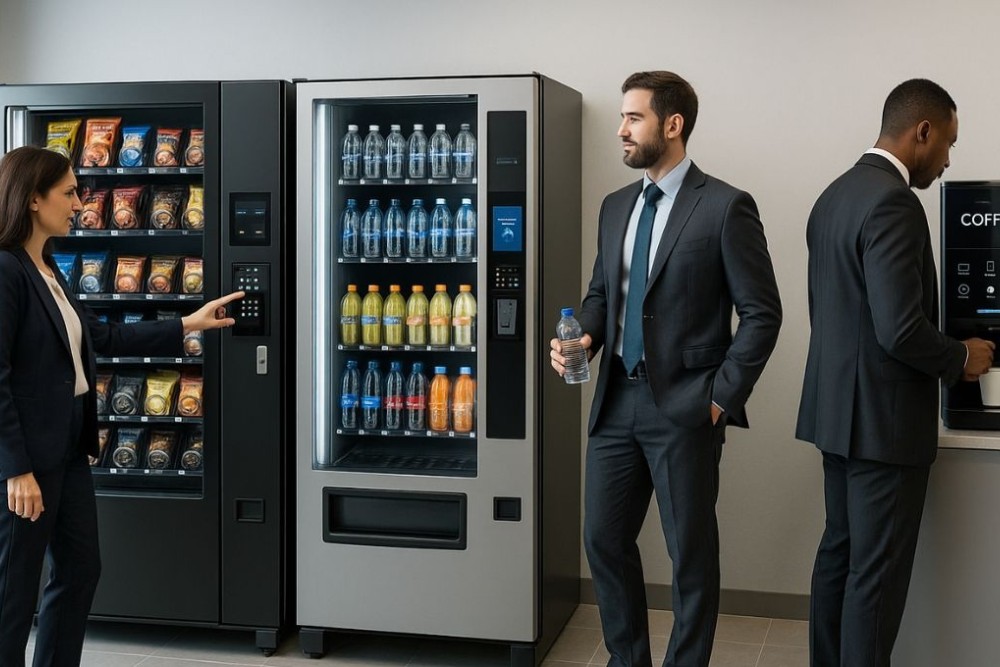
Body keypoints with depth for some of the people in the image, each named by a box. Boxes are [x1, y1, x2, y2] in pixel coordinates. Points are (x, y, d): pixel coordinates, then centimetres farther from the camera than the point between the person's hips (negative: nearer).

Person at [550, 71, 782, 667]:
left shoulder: (725, 207, -9)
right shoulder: (616, 207, 11)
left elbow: (762, 312, -8)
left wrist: (723, 396, -12)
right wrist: (584, 338, -1)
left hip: (684, 408, -6)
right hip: (617, 399, 7)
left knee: (691, 552, 6)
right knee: (604, 539, 12)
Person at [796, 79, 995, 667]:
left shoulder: (836, 194, 10)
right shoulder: (893, 202, -20)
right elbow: (901, 329, -26)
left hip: (839, 408, 10)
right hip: (884, 417, -10)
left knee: (840, 552, 17)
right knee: (878, 572, 1)